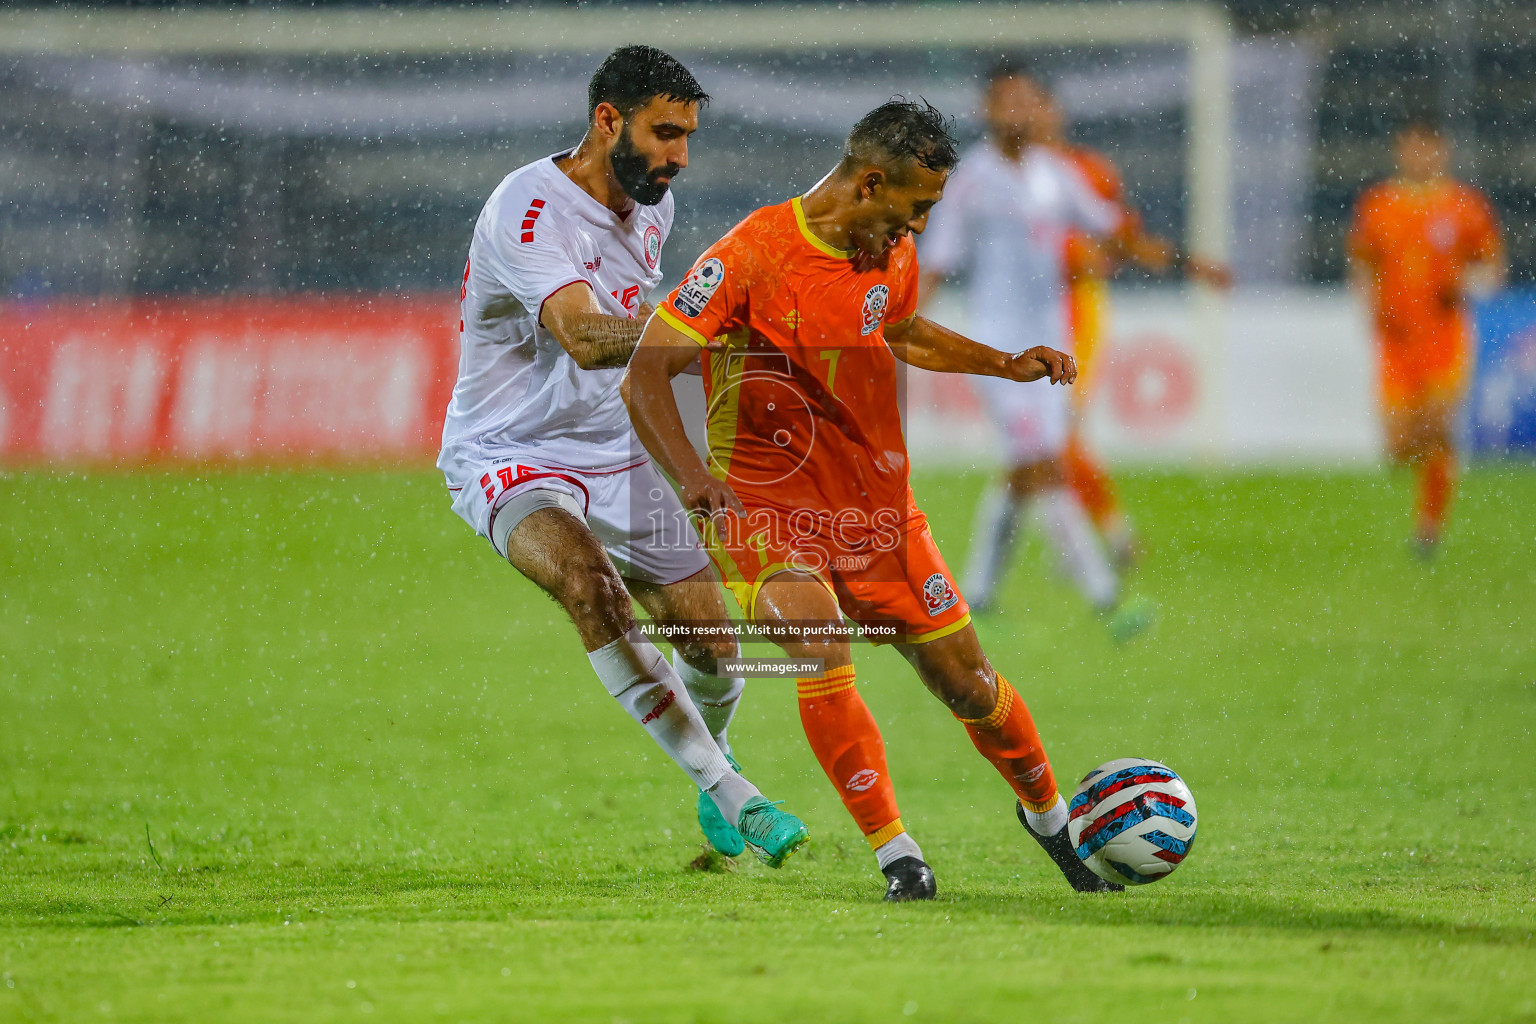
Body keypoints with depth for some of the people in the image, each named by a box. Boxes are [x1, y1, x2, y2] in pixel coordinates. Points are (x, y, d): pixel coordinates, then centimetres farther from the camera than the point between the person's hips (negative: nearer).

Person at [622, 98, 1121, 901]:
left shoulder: (894, 256, 3)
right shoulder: (754, 254, -18)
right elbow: (647, 374, -18)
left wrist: (1009, 365, 16)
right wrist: (691, 475, -33)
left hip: (875, 501, 5)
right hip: (765, 502, -5)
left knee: (965, 680, 8)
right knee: (822, 654, -29)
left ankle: (1046, 812, 36)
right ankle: (896, 855, -19)